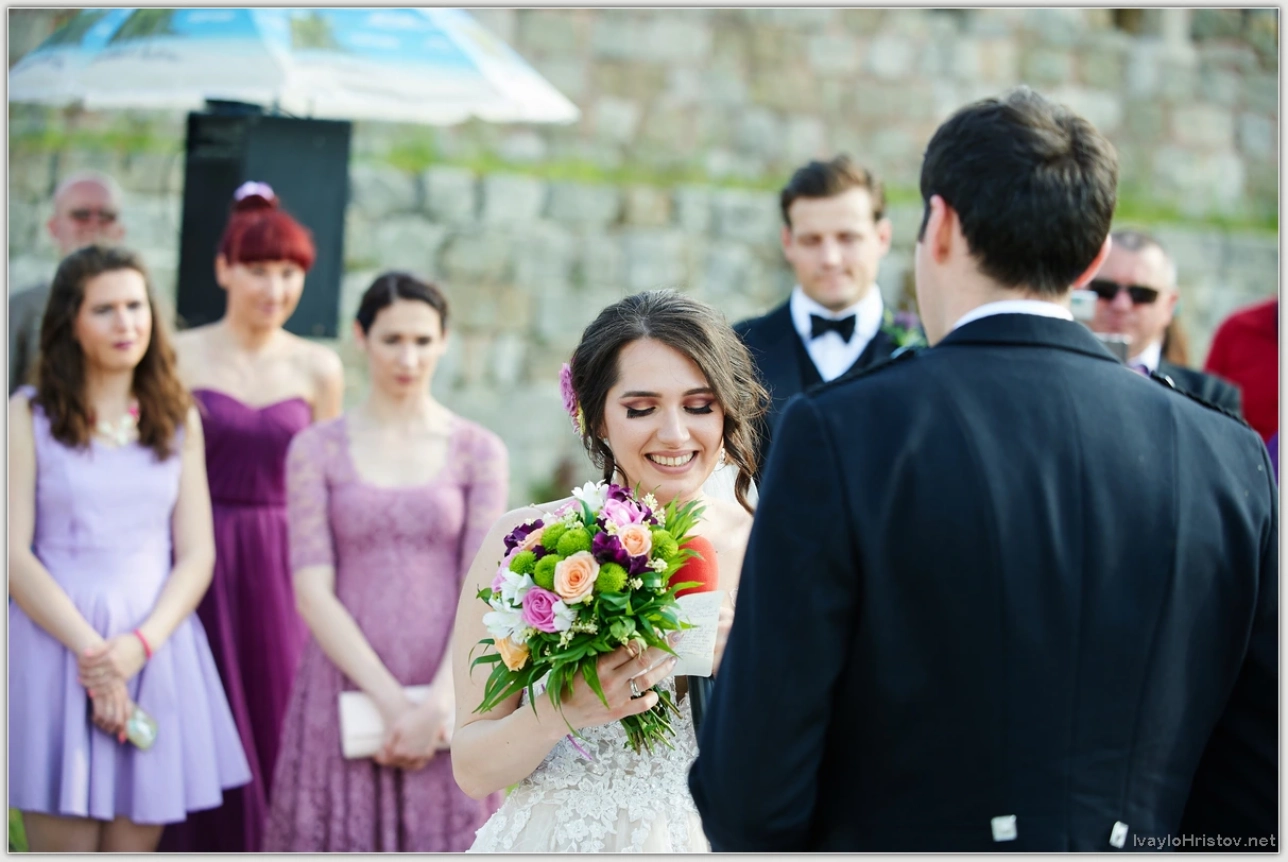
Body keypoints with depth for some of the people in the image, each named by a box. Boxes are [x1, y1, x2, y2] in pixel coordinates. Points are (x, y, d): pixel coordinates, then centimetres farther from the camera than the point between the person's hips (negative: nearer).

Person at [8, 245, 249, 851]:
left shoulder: (178, 420, 12)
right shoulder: (29, 416, 2)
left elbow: (196, 556, 7)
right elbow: (14, 555, -4)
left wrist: (140, 643, -10)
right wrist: (89, 647, -13)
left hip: (156, 649, 3)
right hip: (57, 644, -3)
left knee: (135, 845, 3)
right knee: (64, 845, -5)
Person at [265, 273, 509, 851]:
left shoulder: (479, 452, 5)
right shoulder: (316, 450, 3)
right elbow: (313, 591, -4)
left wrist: (438, 705, -13)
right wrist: (390, 700, -13)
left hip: (445, 702, 1)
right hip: (349, 690, 0)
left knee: (443, 838, 2)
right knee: (341, 837, 1)